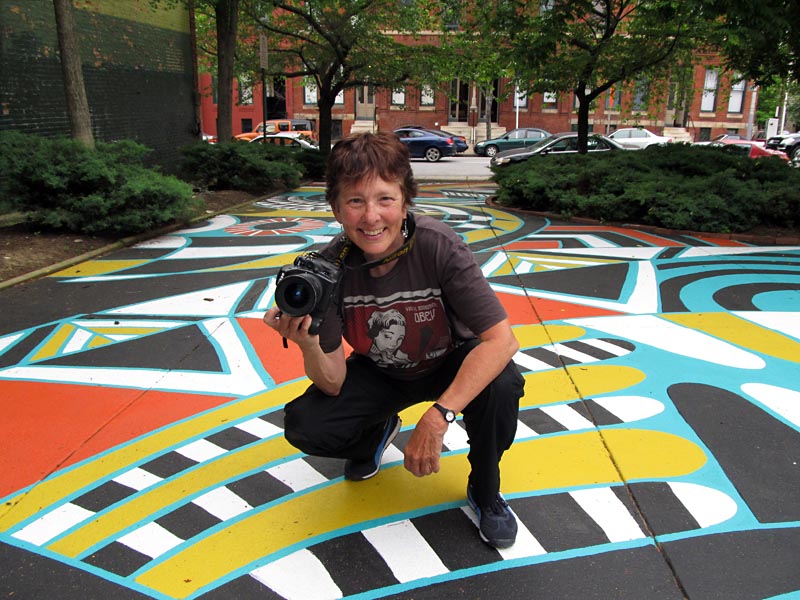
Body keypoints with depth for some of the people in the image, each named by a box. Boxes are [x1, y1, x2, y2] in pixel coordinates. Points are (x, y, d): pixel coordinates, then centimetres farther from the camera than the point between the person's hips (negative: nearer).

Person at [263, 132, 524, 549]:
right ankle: (378, 430, 19)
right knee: (304, 426, -18)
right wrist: (308, 346, -42)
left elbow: (502, 339, -34)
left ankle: (485, 490, -1)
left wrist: (438, 417, -43)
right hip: (382, 373, 2)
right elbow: (333, 384, -19)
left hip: (452, 364, -2)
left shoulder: (438, 245, -30)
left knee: (502, 385, -33)